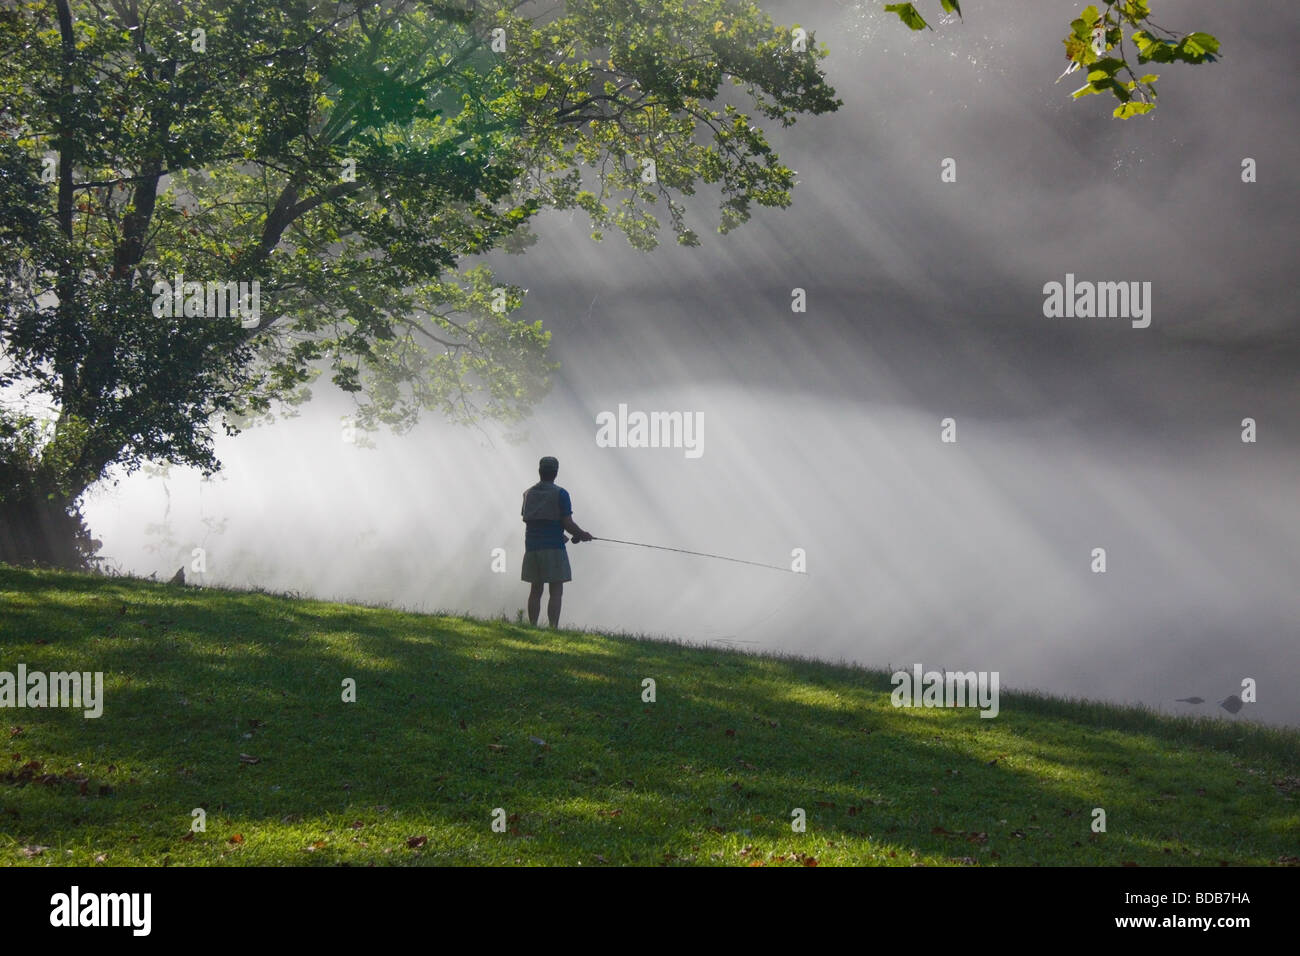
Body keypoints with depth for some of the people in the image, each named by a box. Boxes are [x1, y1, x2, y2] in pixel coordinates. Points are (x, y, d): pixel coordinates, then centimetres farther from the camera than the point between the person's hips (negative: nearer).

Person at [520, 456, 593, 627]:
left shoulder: (529, 493, 11)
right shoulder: (560, 494, -5)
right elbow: (567, 523, -10)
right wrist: (582, 535, 8)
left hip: (532, 546, 5)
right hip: (553, 547, -5)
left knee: (536, 589, 10)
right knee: (556, 591, -4)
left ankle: (532, 628, 7)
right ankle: (553, 628, -13)